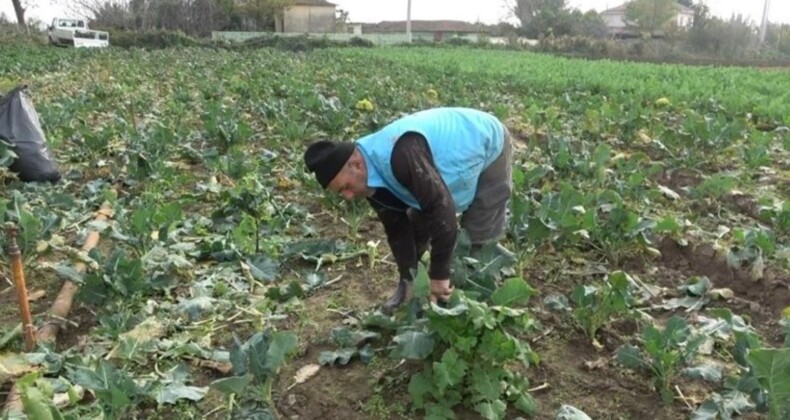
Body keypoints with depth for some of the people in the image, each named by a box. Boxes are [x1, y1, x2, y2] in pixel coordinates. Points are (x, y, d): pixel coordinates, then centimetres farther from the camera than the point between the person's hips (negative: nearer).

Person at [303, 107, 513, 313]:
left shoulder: (402, 156, -43)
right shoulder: (371, 178, -13)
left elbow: (442, 209, -42)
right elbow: (397, 227, -5)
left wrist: (439, 274, -35)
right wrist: (407, 280, -6)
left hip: (489, 145, -7)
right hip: (457, 151, 8)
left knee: (479, 237, -8)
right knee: (417, 224, 7)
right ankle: (409, 288, 23)